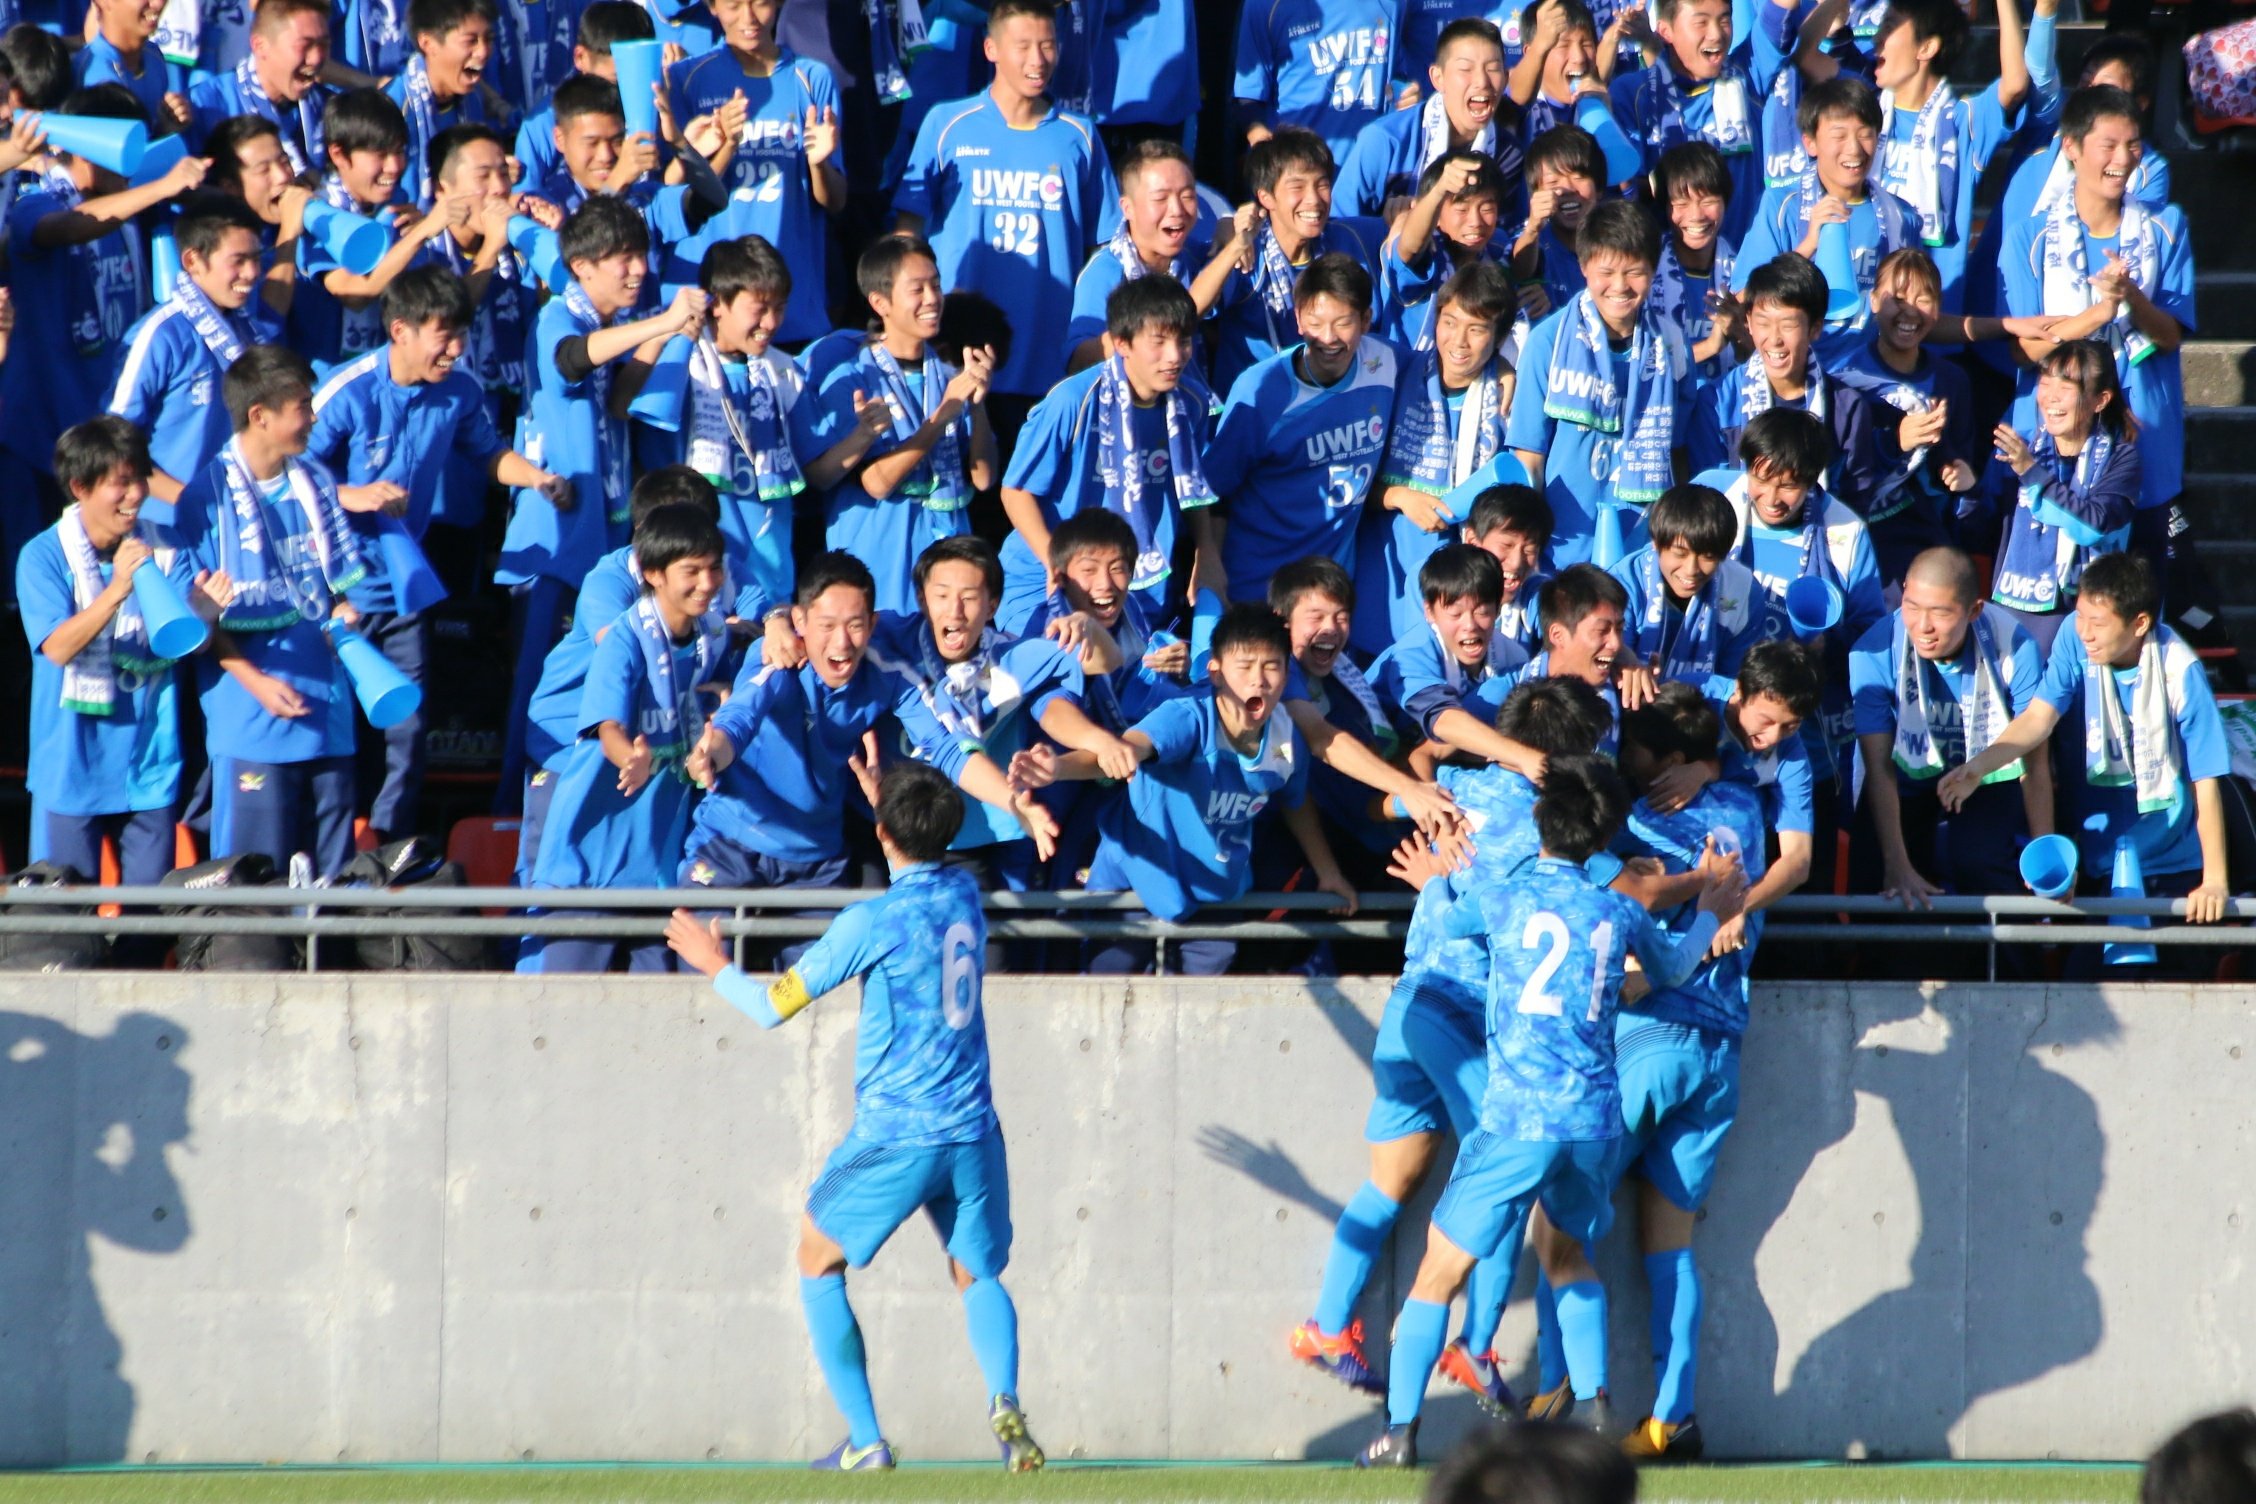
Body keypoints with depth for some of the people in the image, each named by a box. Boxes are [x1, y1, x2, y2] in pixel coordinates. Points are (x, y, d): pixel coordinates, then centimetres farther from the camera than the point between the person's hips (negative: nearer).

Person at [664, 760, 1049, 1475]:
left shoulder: (872, 922, -13)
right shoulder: (964, 895, 5)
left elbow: (772, 1007, -6)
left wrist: (716, 966, 11)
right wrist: (893, 800, 36)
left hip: (893, 1138, -5)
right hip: (973, 1134, 5)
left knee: (819, 1263, 14)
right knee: (979, 1276, 17)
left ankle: (866, 1440, 7)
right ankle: (1004, 1402, -14)